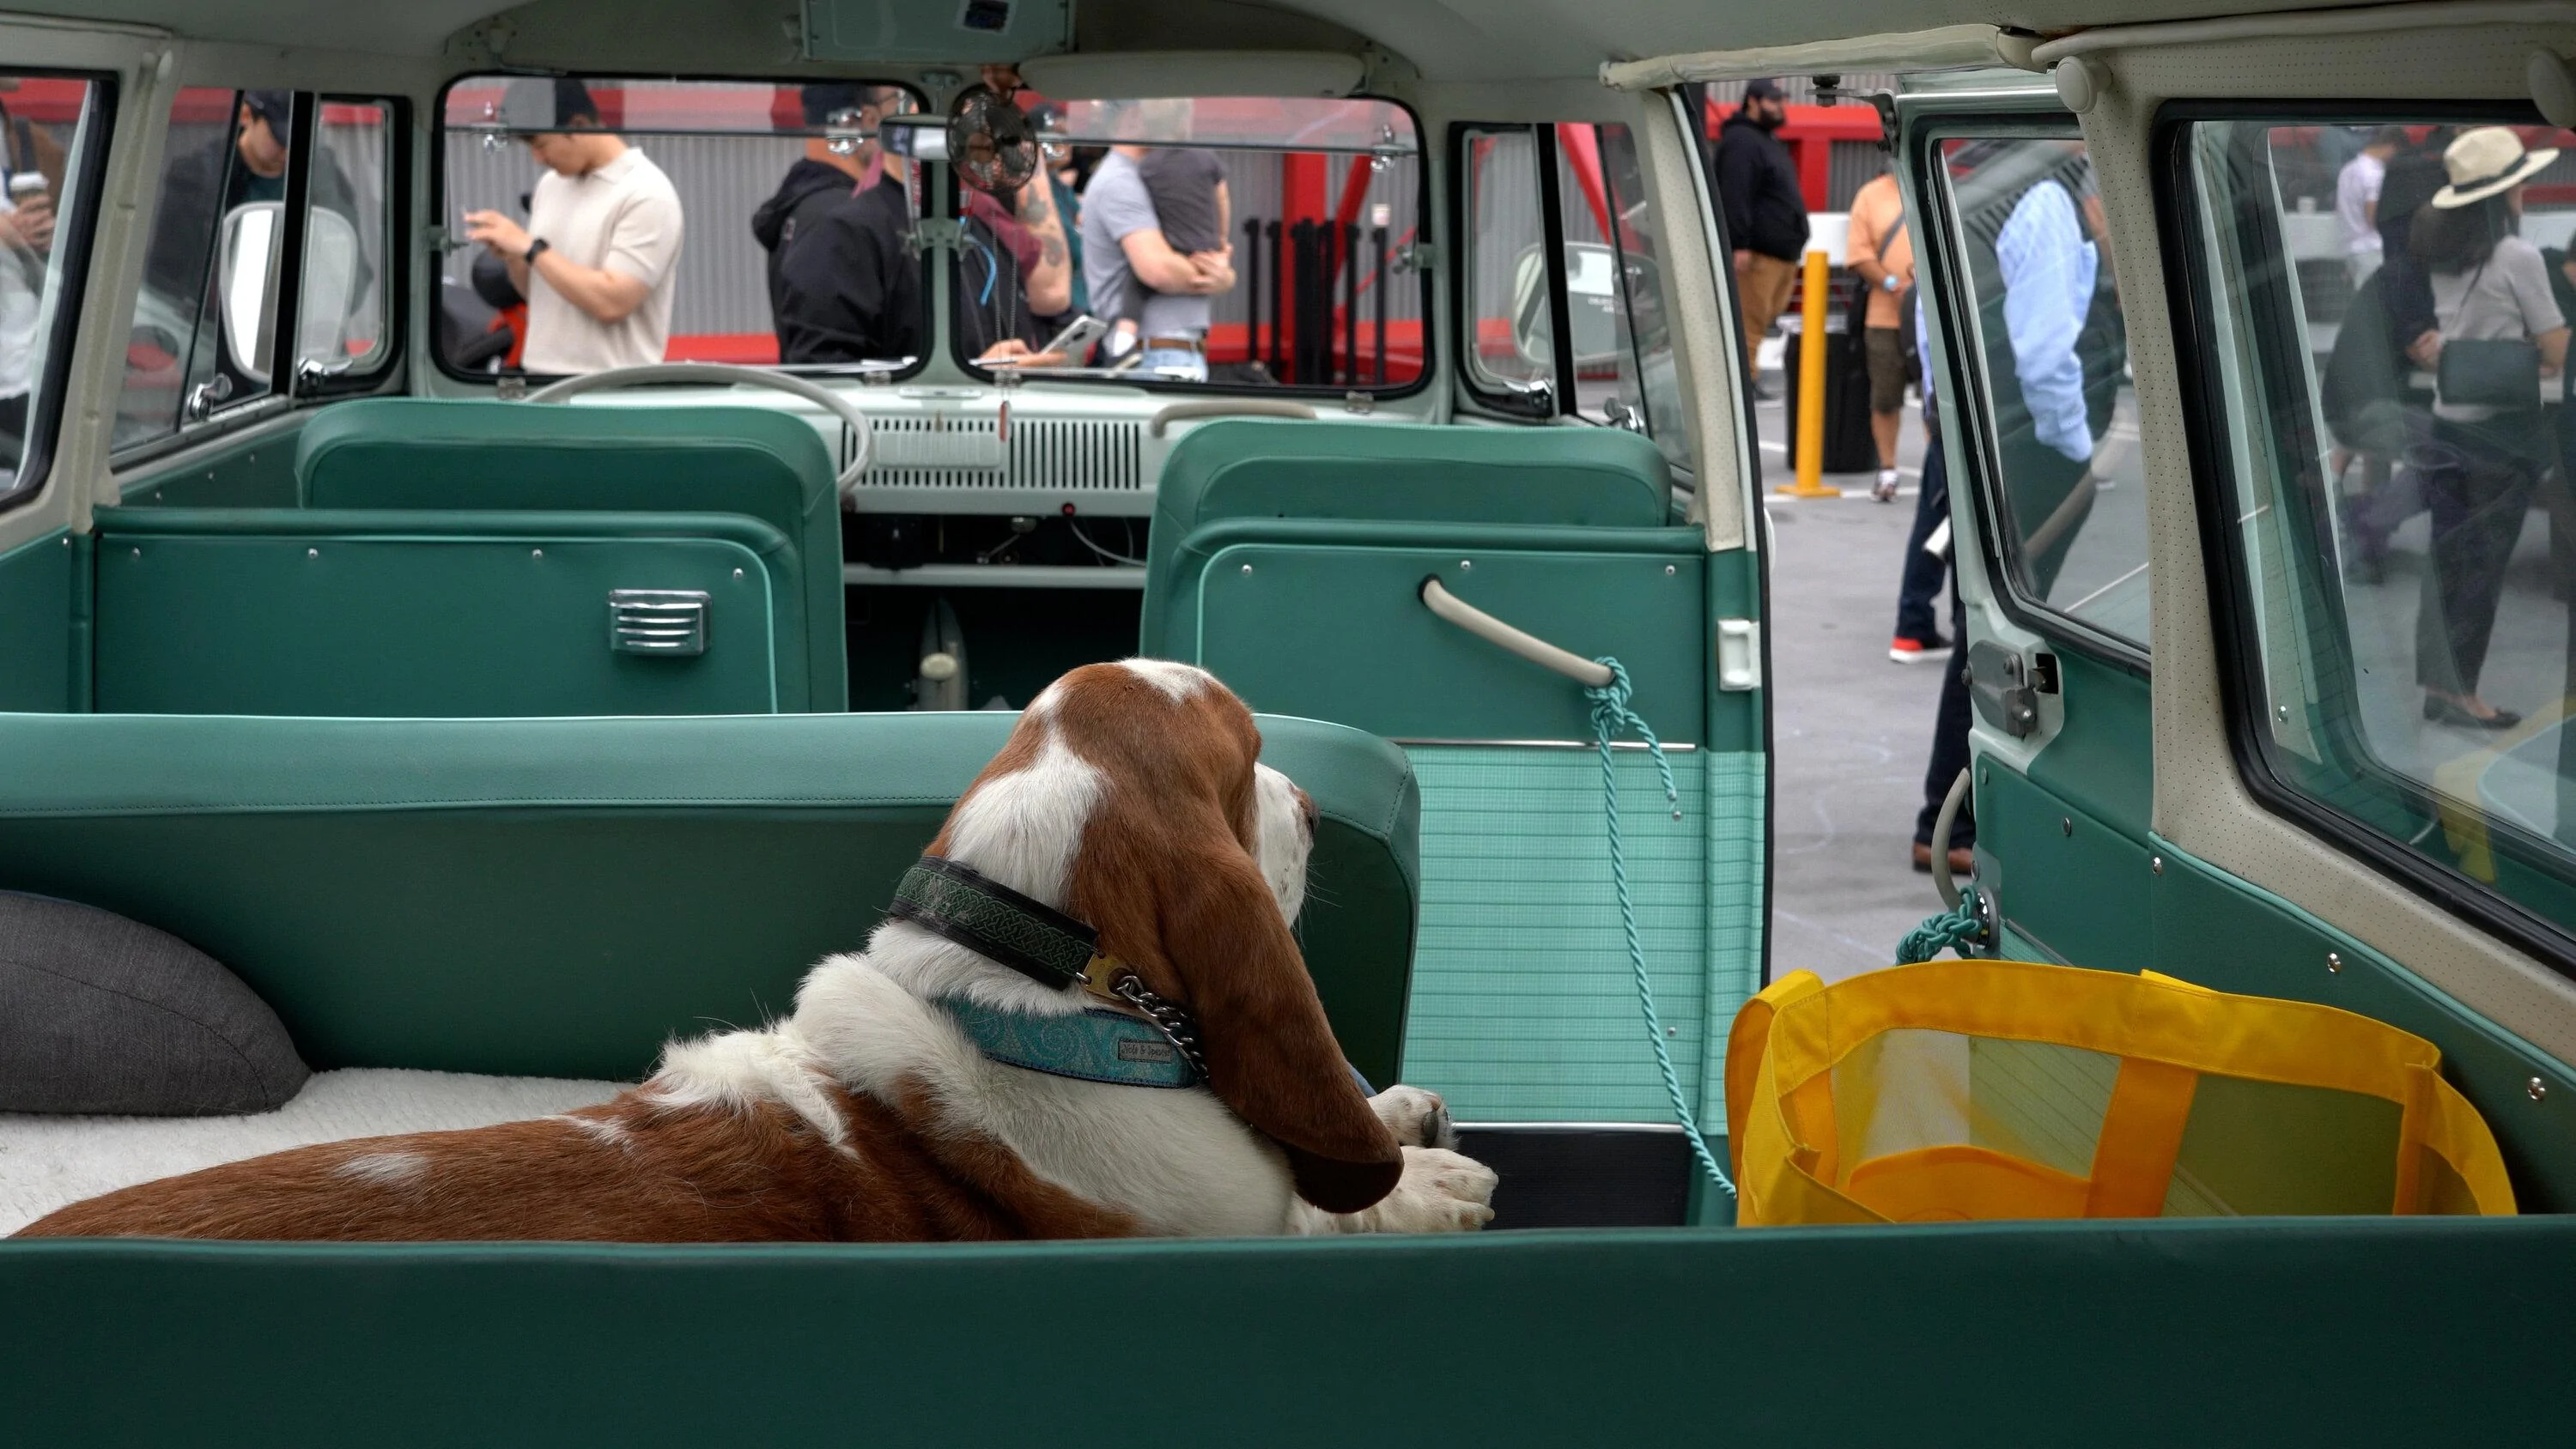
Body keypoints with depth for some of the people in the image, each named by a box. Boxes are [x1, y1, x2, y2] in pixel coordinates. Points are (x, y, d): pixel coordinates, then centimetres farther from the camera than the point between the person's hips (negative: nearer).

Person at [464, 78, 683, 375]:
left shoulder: (646, 193, -11)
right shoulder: (551, 184, 12)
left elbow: (612, 303, -19)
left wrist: (530, 248, -14)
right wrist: (511, 256, 0)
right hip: (541, 376, 6)